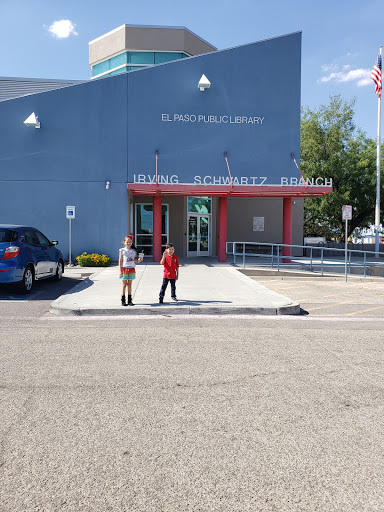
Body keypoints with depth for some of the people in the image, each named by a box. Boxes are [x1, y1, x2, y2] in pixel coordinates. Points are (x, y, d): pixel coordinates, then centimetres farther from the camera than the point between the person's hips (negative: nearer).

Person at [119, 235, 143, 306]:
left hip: (131, 269, 3)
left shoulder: (133, 251, 6)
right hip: (124, 268, -2)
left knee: (130, 284, 8)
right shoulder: (122, 250, -2)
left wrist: (138, 260, -9)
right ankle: (123, 301, 9)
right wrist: (120, 270, -8)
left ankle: (129, 300, 14)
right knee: (124, 284, 3)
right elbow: (120, 260, -3)